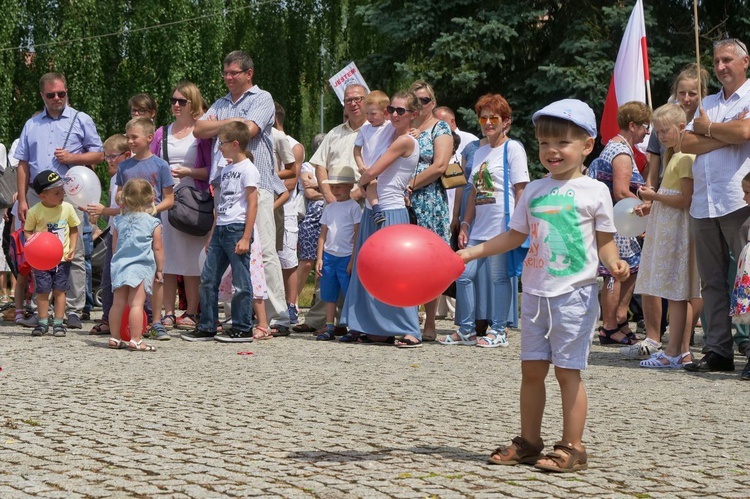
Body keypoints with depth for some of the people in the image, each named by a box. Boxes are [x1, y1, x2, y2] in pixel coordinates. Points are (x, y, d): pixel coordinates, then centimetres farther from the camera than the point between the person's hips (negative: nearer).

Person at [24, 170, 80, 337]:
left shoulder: (67, 208, -4)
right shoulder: (34, 212, -10)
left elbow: (74, 229, 7)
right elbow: (28, 231, 1)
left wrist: (72, 248, -3)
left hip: (62, 258, 1)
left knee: (59, 290, 4)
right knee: (42, 291, 2)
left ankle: (58, 323, 11)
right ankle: (43, 323, 14)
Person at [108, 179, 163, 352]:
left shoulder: (119, 221, 9)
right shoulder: (153, 223, -4)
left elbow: (114, 246, 15)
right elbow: (158, 249, -3)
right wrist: (160, 269, 6)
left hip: (120, 266, 5)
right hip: (141, 268, -5)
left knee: (118, 303, 10)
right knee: (136, 304, -8)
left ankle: (115, 338, 16)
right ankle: (136, 340, -10)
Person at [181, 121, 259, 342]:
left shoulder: (248, 169, -8)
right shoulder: (226, 169, 18)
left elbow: (252, 204, -12)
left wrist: (246, 237, -17)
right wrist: (213, 234, 19)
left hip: (237, 228, -9)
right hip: (221, 229, 9)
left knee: (240, 281, -2)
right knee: (208, 279, 7)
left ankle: (242, 329, 4)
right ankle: (206, 328, 12)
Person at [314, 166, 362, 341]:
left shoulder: (354, 207, -3)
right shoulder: (329, 208, 13)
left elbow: (358, 234, -6)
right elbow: (323, 234, 14)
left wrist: (353, 260, -10)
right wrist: (319, 258, 7)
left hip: (346, 257, -6)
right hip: (329, 256, 6)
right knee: (329, 295, 7)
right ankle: (329, 328, 12)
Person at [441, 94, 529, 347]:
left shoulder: (512, 148, -4)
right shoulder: (480, 152, 18)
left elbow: (520, 189, -8)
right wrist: (465, 225, 13)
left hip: (501, 226, -7)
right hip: (479, 227, 7)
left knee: (499, 277, -2)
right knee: (463, 275, 5)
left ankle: (498, 331, 8)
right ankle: (466, 330, 15)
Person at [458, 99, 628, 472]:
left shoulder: (593, 191, -3)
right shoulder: (534, 190, 11)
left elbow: (604, 240, -1)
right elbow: (515, 236, 17)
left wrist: (614, 264, -21)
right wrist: (470, 252, 13)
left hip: (574, 293, -5)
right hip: (535, 291, 5)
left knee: (567, 371, -4)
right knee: (531, 369, 9)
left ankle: (572, 448, 3)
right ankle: (528, 442, 20)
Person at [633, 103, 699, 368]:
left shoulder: (686, 157, -13)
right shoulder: (675, 156, 19)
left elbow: (685, 200, -19)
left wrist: (653, 196, -12)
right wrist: (651, 206, 10)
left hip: (678, 230, -10)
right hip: (667, 228, 10)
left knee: (677, 294, -9)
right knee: (679, 295, 9)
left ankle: (674, 352, -8)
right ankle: (683, 350, 11)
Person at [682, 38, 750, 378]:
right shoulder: (707, 104, 21)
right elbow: (687, 144, 8)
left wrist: (708, 128, 1)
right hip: (704, 203, 6)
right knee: (712, 281, 7)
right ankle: (718, 351, 12)